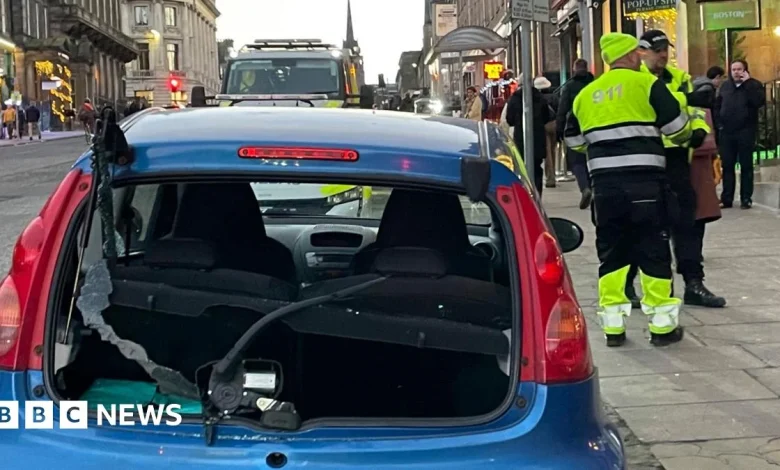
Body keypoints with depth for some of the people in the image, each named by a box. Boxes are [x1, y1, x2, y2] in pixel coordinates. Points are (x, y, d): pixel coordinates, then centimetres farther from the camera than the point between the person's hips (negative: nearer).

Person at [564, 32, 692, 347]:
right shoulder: (646, 84, -2)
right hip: (644, 180, -4)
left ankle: (613, 326, 12)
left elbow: (574, 141, 21)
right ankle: (662, 324, 8)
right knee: (654, 250, 4)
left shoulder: (586, 94, 13)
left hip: (604, 182, 4)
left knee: (611, 251, 11)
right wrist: (684, 139, 20)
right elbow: (677, 126, -2)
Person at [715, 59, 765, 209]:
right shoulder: (725, 85, 12)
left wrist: (747, 83, -18)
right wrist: (719, 122, 4)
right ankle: (726, 198, 10)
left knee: (746, 166, 2)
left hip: (746, 132, -4)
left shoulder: (754, 84, -1)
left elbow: (760, 101, -19)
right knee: (727, 166, 5)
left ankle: (746, 199, 5)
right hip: (726, 132, 4)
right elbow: (717, 106, 18)